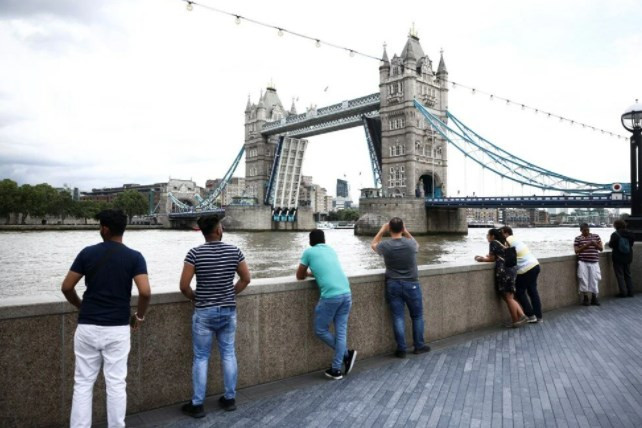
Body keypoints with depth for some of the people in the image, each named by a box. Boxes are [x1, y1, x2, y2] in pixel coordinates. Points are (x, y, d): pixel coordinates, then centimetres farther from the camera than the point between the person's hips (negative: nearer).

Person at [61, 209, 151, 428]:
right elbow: (145, 292, -16)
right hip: (117, 329, -1)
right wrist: (139, 316, 2)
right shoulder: (134, 257, -6)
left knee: (83, 384, 12)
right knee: (116, 384, 8)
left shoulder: (88, 253, -1)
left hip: (87, 327, 1)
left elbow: (66, 287, 1)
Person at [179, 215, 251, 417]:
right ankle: (230, 398, 23)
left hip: (204, 312, -2)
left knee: (201, 358, 8)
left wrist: (195, 298, 7)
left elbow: (184, 286, -12)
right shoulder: (234, 251, -4)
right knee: (228, 354, 13)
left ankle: (197, 404, 16)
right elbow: (246, 279, 2)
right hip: (228, 311, 3)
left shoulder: (195, 253, -12)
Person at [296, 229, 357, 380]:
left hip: (330, 297, -6)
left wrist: (307, 272, 34)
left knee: (320, 330, 12)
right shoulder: (331, 250, 21)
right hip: (346, 294, 6)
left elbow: (299, 276, 16)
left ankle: (346, 354, 13)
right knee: (341, 332, 10)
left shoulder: (309, 252, 7)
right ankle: (336, 369, 10)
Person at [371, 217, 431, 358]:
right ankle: (419, 346, 23)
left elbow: (373, 245, 14)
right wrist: (406, 232, 13)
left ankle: (401, 349, 8)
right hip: (411, 285, 0)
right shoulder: (410, 244, -10)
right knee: (417, 316, 14)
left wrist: (382, 231, 13)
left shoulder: (385, 246, -10)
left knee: (398, 317, 5)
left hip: (393, 285, 1)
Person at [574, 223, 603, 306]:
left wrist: (595, 244, -13)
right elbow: (576, 251, -2)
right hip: (583, 262, -1)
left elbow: (601, 248, 8)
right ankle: (585, 298, 9)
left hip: (594, 262, 2)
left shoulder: (596, 236, 9)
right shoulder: (578, 239, 3)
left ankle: (594, 298, 14)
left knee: (594, 280, 2)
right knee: (584, 279, -3)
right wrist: (585, 246, -13)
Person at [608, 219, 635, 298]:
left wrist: (609, 242, 11)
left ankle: (623, 292, 0)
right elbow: (632, 244, 7)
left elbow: (611, 245, -11)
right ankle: (630, 292, 16)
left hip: (618, 257, -5)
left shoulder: (615, 234, -17)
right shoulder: (630, 234, -3)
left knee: (620, 276, 2)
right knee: (628, 275, 15)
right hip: (628, 257, 5)